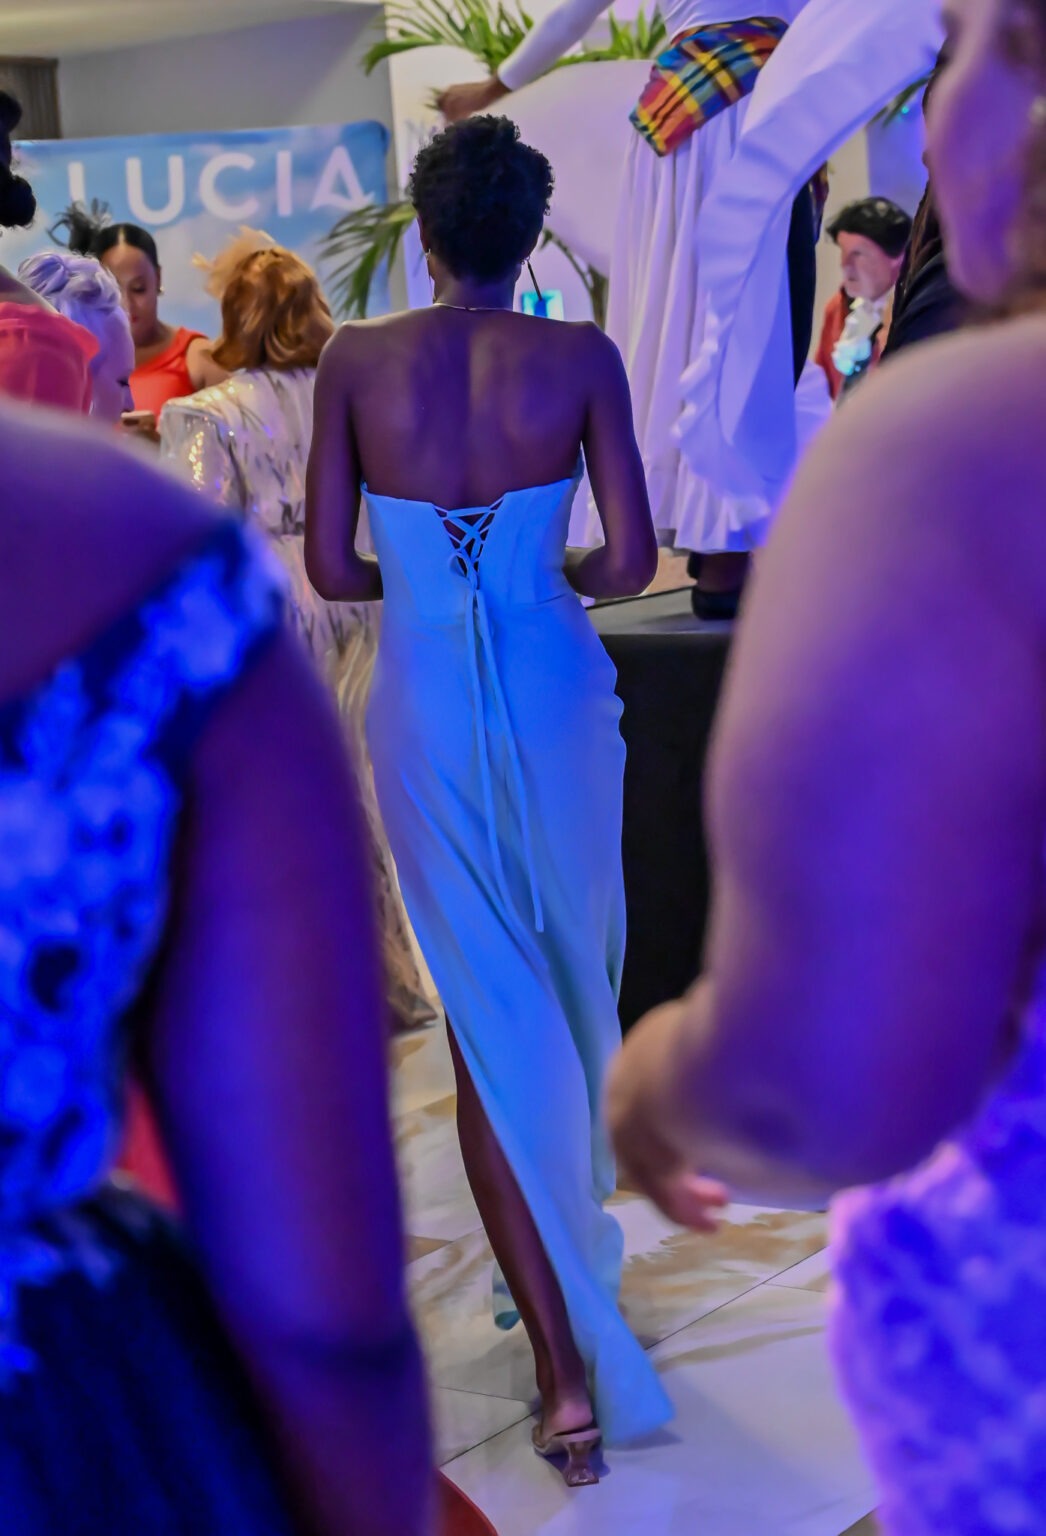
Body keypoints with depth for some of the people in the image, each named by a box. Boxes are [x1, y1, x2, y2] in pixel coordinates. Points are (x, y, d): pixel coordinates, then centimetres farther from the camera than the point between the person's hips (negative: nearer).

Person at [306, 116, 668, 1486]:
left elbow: (329, 568, -5)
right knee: (572, 974, 20)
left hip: (426, 703, 0)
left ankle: (567, 1370, -2)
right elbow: (631, 560, -10)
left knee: (487, 1011, 4)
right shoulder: (580, 359, -8)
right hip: (554, 692, 0)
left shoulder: (355, 364, -7)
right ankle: (567, 1239, 40)